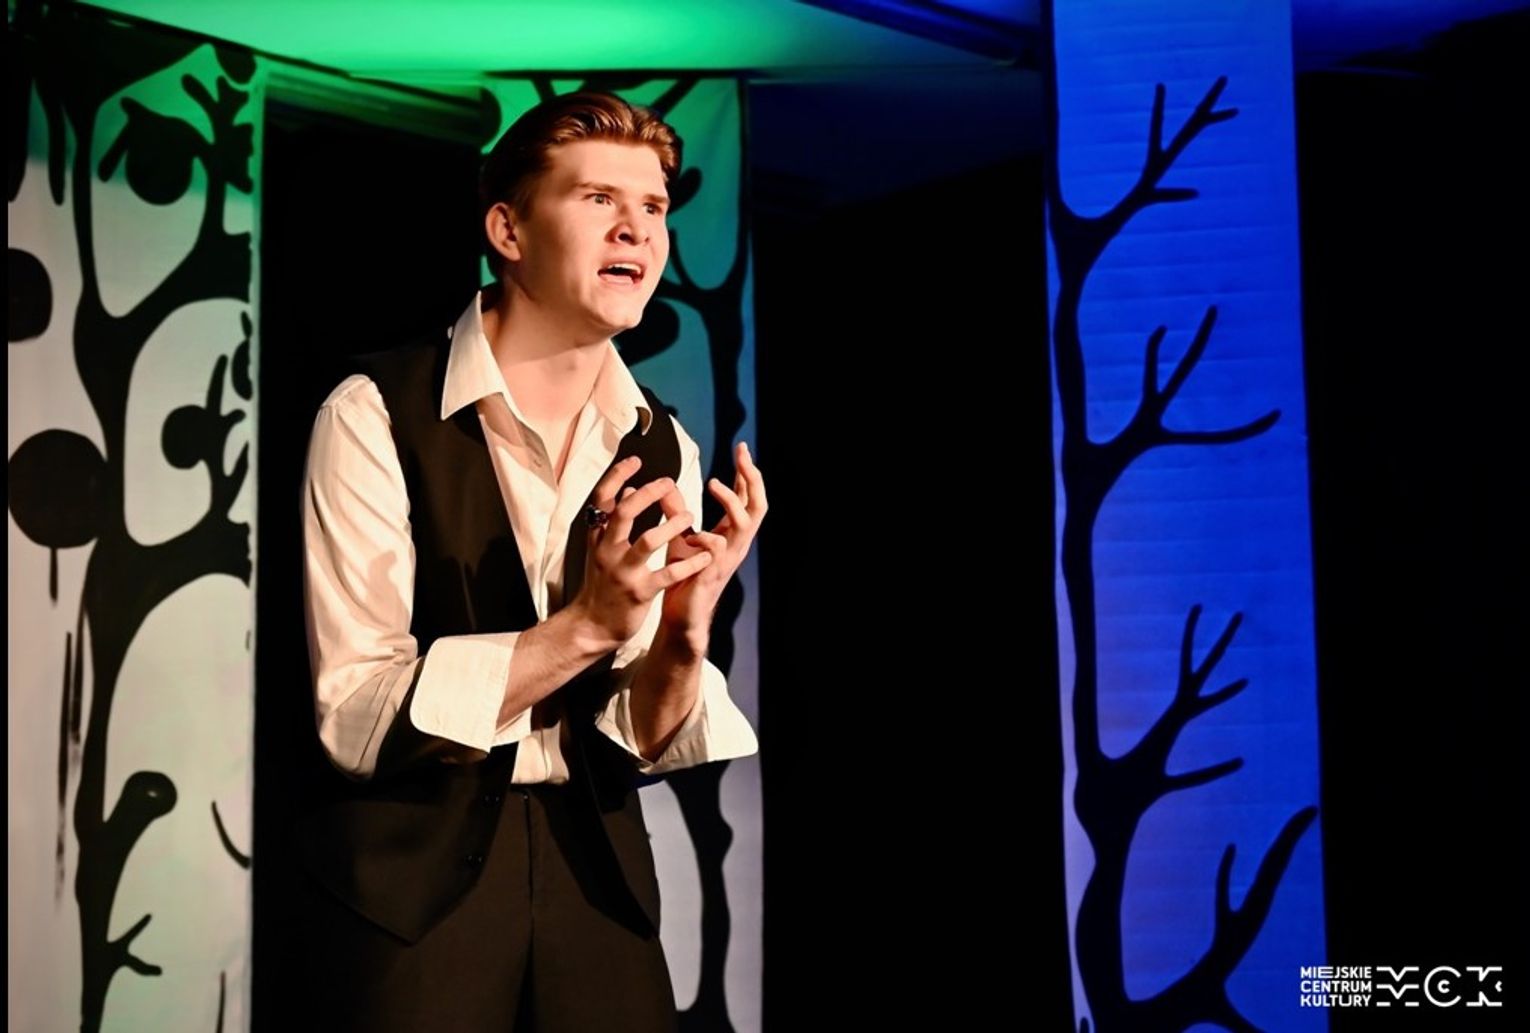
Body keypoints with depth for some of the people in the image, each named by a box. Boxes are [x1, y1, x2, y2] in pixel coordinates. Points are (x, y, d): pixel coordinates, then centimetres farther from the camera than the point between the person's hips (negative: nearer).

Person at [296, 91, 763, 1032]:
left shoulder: (664, 451, 0)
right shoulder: (379, 415, -13)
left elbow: (641, 744, 1)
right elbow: (357, 717, -17)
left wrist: (683, 640, -20)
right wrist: (586, 624, -26)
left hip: (596, 876, 4)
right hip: (411, 879, -4)